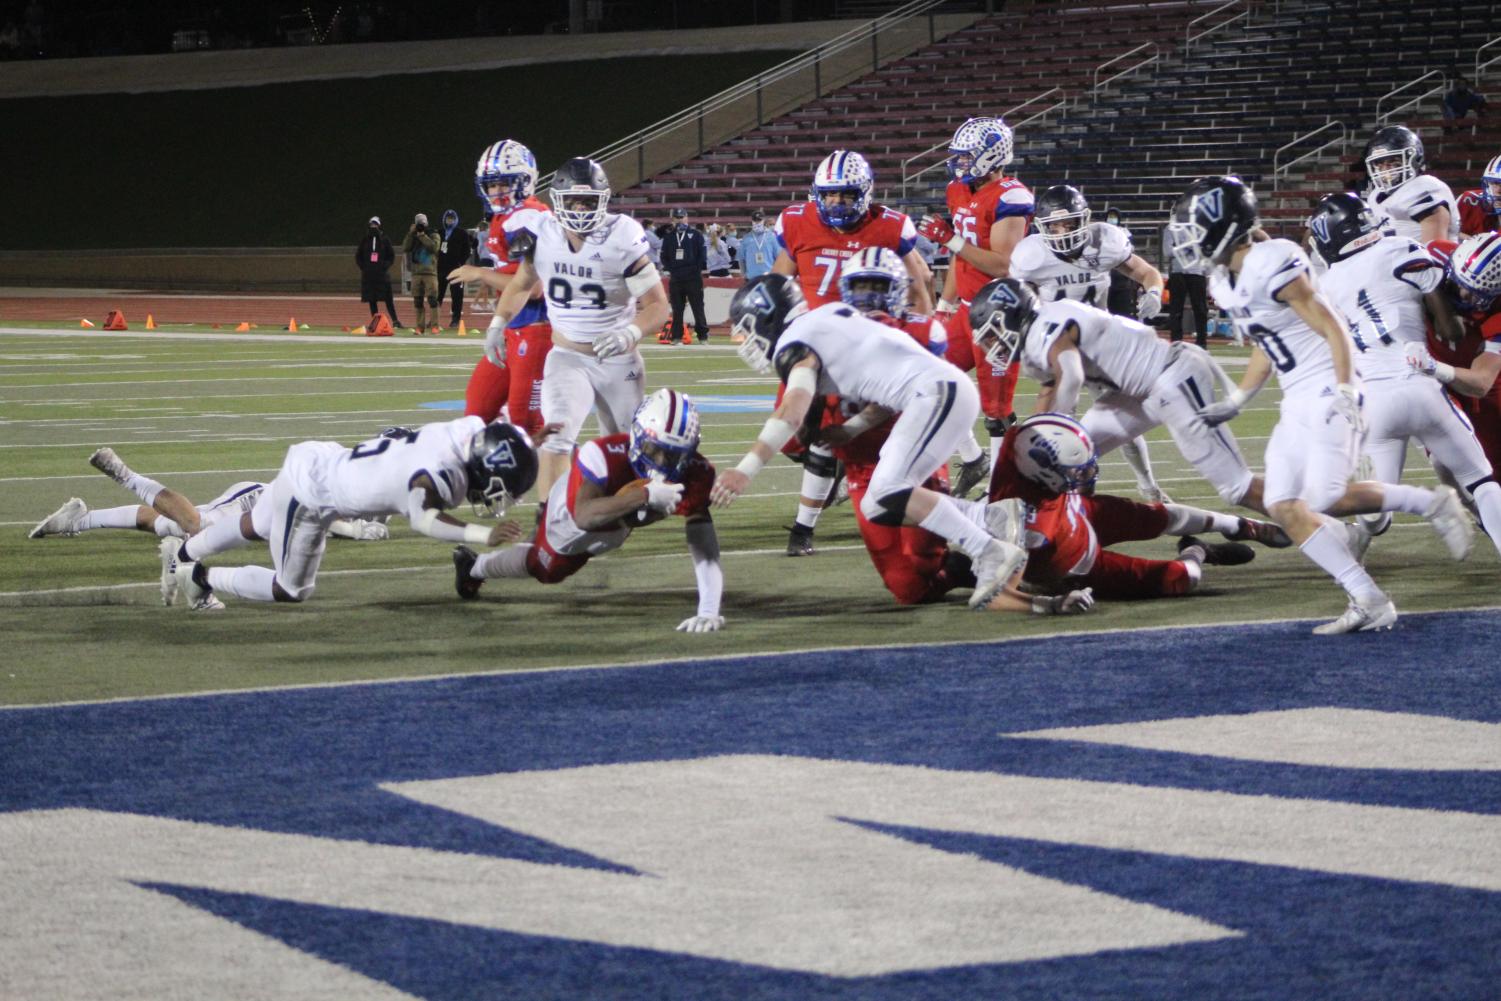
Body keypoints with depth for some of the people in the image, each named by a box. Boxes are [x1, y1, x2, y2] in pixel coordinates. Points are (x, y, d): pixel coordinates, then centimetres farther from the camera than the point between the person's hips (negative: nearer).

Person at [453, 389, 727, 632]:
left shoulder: (694, 474, -38)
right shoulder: (605, 455, -48)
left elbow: (705, 550, -42)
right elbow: (584, 516, -60)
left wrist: (709, 611, -54)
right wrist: (646, 495, -70)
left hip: (614, 529, 4)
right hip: (571, 510, -4)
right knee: (544, 568, 23)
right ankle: (474, 566, 54)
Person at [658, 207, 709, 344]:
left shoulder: (696, 235, 3)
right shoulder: (669, 237, 13)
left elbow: (702, 254, 0)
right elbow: (664, 256, 15)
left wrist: (700, 269, -8)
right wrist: (669, 268, 1)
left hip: (693, 278, -3)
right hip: (675, 278, 3)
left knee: (698, 307, -3)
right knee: (677, 310, 4)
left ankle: (702, 335, 0)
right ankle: (676, 337, 6)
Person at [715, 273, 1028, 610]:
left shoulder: (796, 345, -5)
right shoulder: (828, 316, 21)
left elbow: (793, 411, -20)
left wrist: (744, 471, -26)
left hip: (936, 391, -9)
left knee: (886, 498, -22)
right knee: (878, 506, 6)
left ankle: (990, 553, -23)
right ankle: (987, 518, 1)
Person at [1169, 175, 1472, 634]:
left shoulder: (1271, 265, -18)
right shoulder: (1225, 282, 10)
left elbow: (1333, 330, -17)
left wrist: (1345, 395, -23)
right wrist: (1236, 401, 21)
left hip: (1327, 390, -10)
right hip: (1297, 402, 10)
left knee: (1326, 499, -19)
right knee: (1282, 506, -1)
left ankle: (1431, 504, 2)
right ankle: (1369, 601, -1)